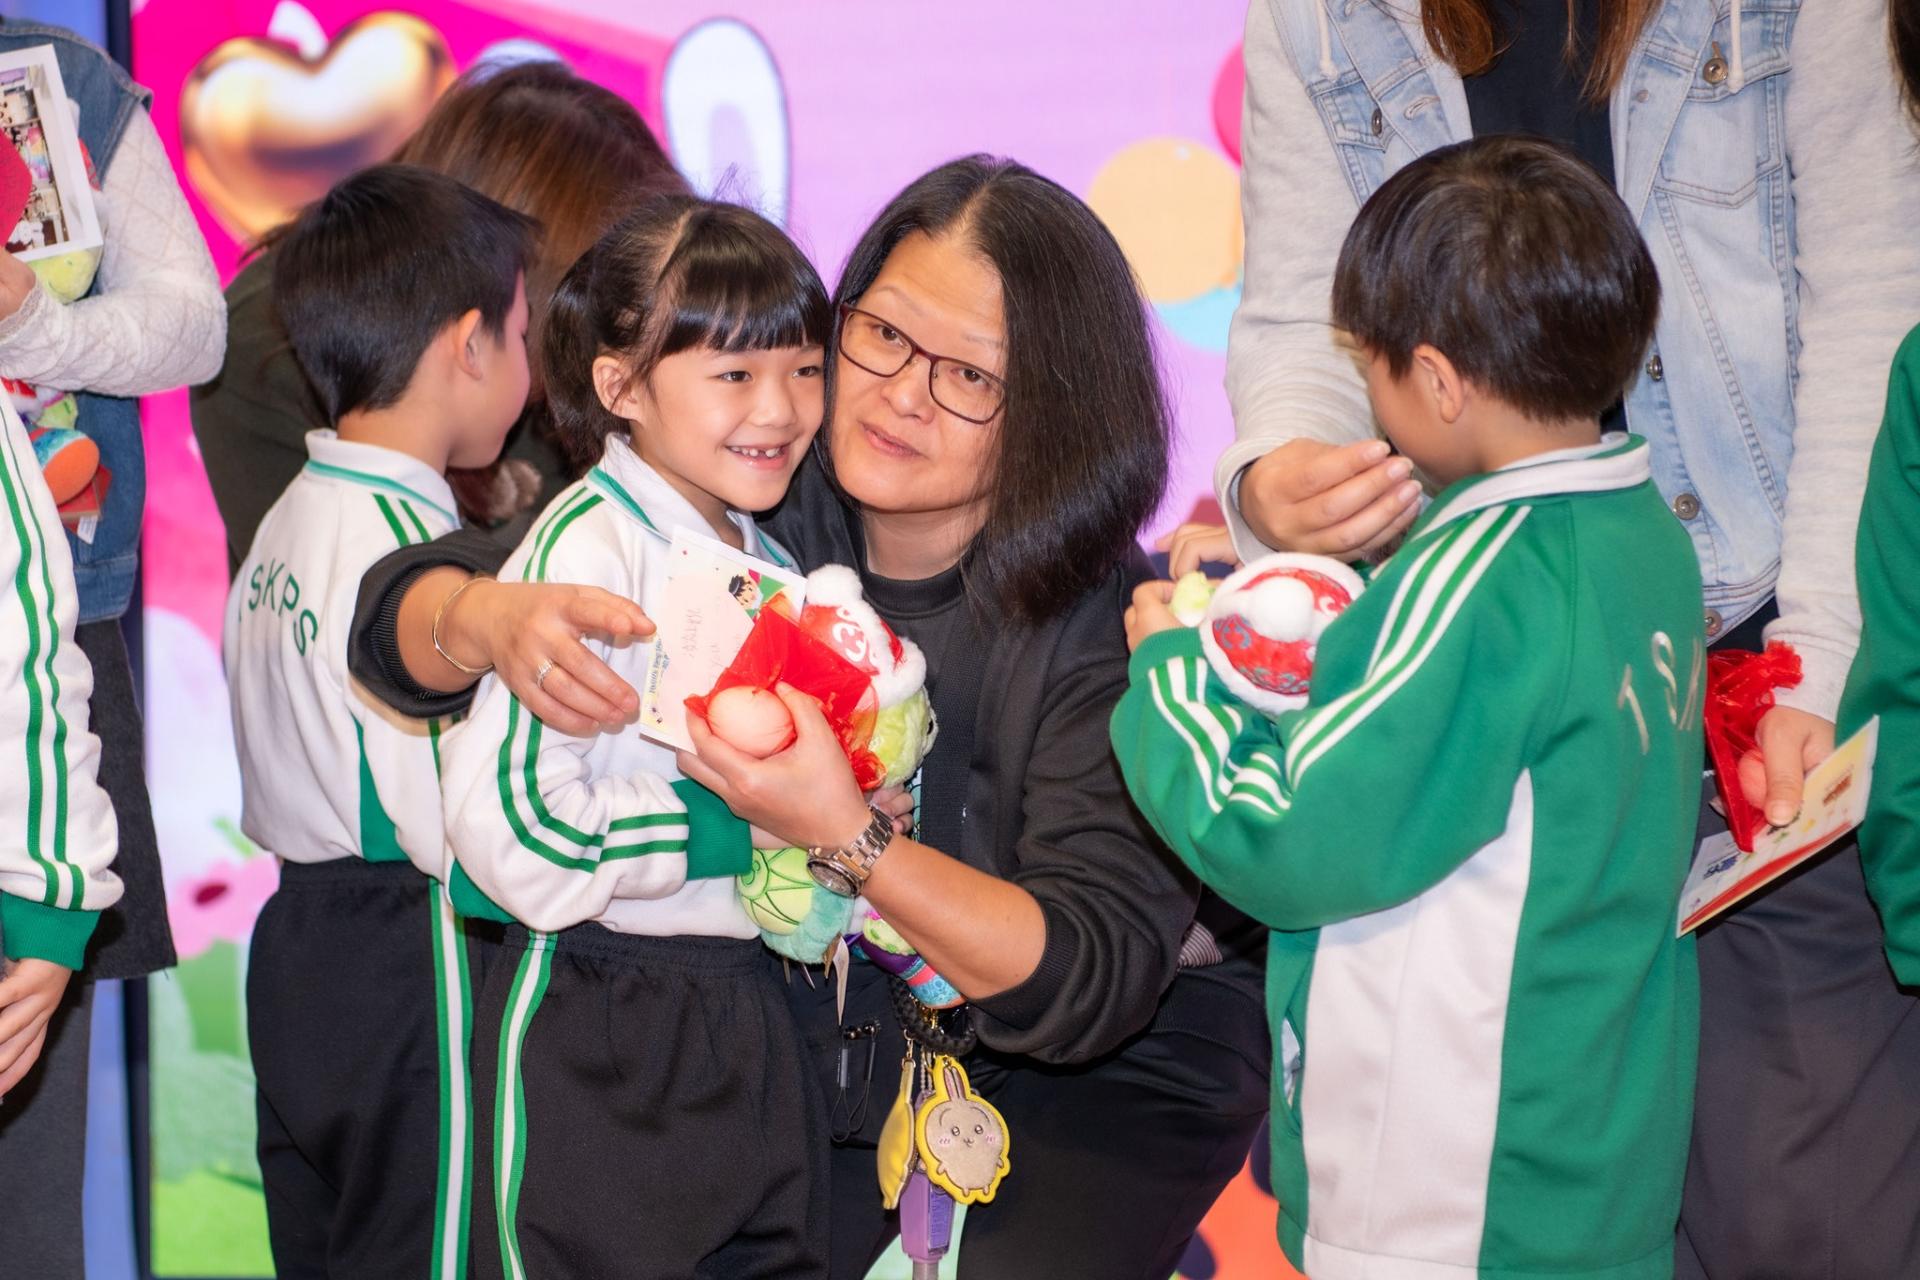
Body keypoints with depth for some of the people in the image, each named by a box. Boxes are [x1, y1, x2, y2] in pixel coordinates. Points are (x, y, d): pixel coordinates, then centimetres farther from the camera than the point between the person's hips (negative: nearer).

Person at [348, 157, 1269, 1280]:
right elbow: (402, 603, -11)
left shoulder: (1113, 629, -24)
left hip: (1103, 1078, -3)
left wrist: (847, 834, -43)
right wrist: (490, 622, -35)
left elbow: (1087, 988, -30)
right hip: (820, 1049, 4)